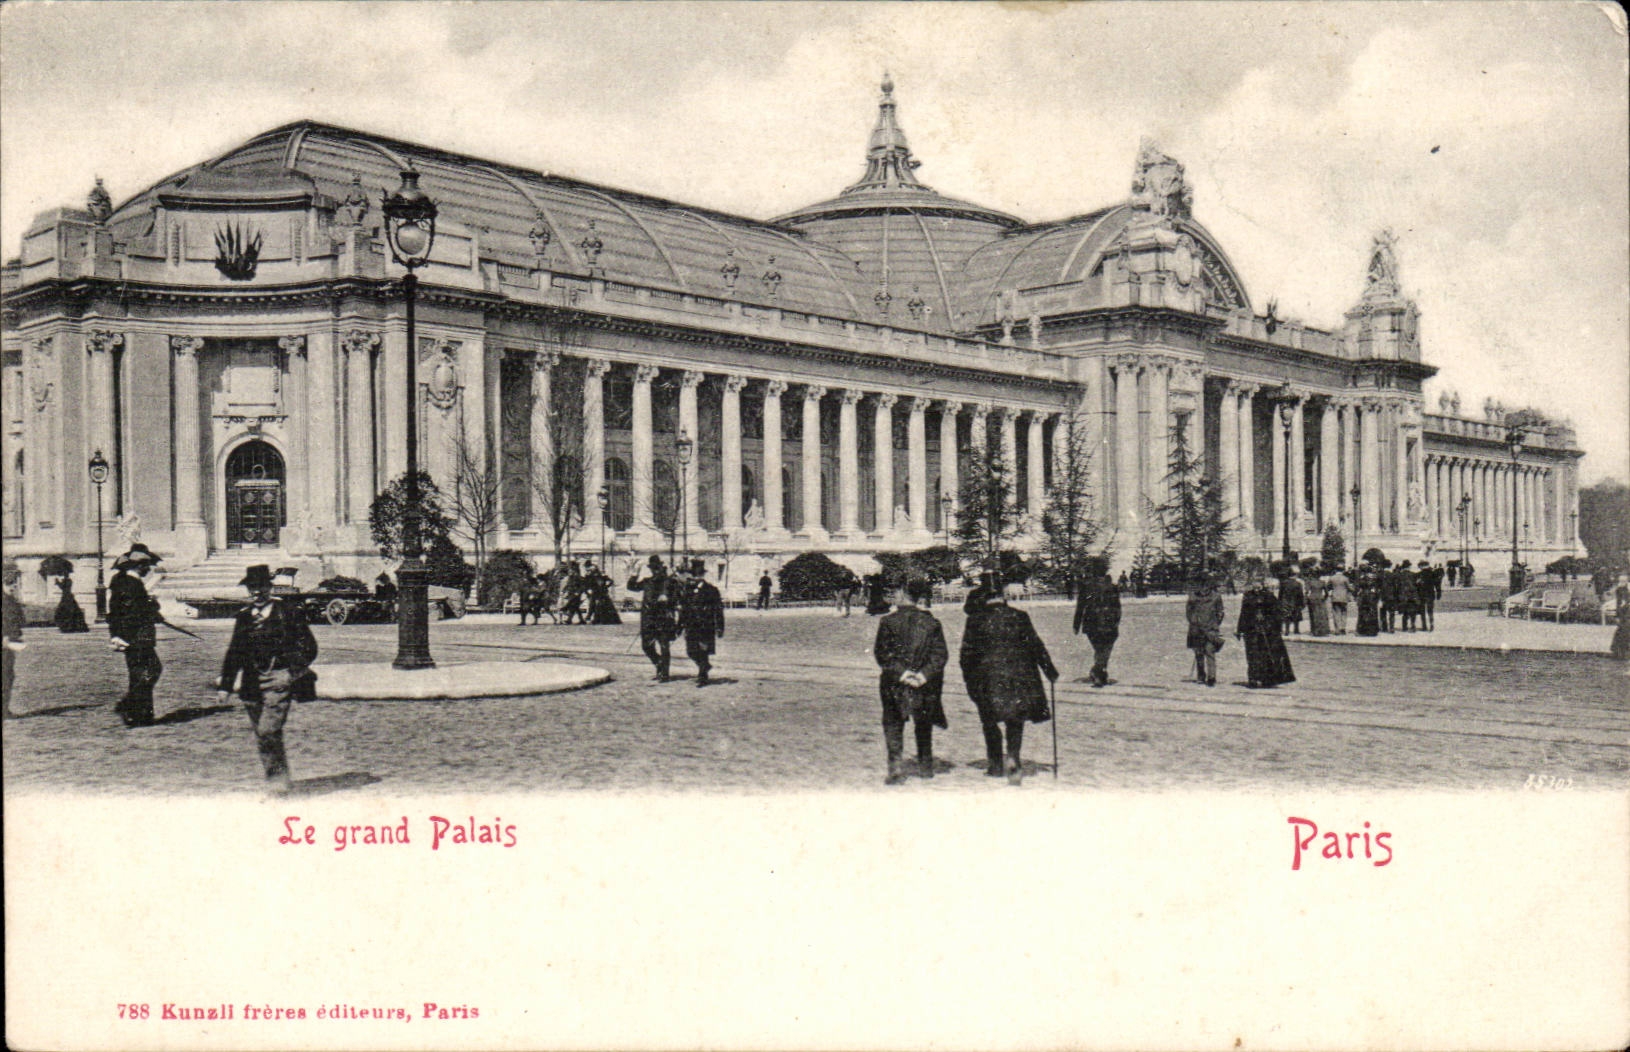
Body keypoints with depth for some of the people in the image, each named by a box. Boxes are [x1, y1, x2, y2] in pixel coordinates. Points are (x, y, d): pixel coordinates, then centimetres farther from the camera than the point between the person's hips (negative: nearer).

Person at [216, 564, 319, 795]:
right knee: (260, 733, 7)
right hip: (252, 682, 5)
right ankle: (275, 783, 18)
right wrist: (224, 685, 14)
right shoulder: (243, 617, 14)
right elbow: (234, 653, 19)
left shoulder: (288, 611, 1)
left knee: (268, 730, -17)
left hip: (279, 680, -5)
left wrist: (296, 666, -11)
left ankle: (278, 777, -6)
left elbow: (308, 646, 3)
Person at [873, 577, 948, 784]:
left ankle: (896, 768, -6)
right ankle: (925, 765, 26)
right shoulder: (932, 623, 0)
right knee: (923, 724, 20)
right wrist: (924, 674, -11)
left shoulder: (888, 622, -5)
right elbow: (941, 654, -5)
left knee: (893, 724, 6)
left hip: (894, 683, -2)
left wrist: (900, 672, -14)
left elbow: (882, 653, -10)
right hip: (925, 684, 2)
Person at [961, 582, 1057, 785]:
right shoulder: (1019, 617, -2)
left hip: (987, 680, -1)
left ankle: (995, 764, 21)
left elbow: (967, 654, 0)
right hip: (1018, 676, 1)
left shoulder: (976, 621, -3)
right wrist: (1051, 673, 11)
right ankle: (1013, 759, -8)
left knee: (990, 722, 14)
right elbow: (1036, 646, 2)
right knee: (1015, 721, 12)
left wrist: (969, 680, 11)